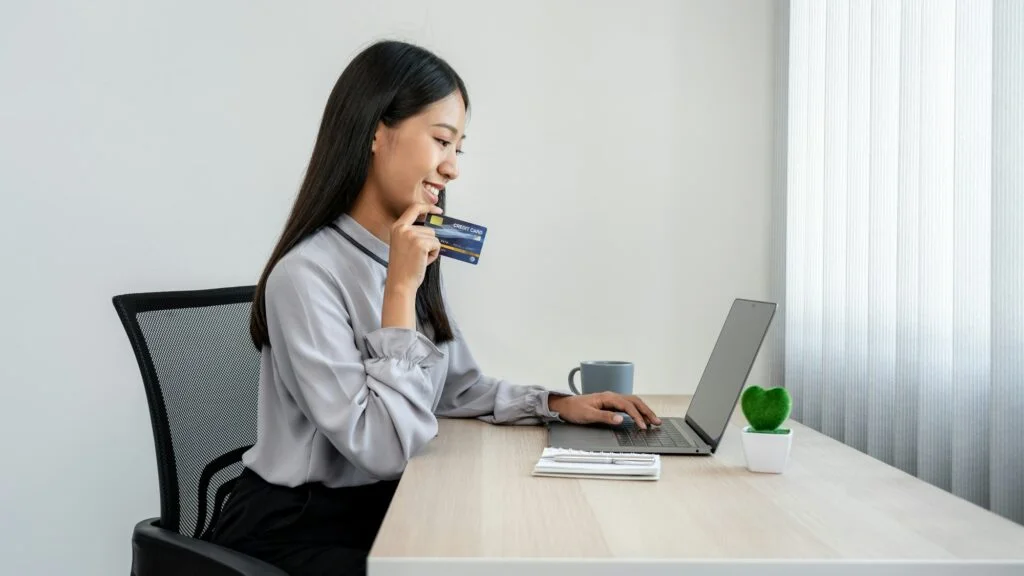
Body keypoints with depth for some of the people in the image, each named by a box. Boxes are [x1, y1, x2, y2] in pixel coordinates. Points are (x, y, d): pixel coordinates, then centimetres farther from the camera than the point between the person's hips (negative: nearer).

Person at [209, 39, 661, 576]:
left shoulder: (411, 256, 5)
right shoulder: (306, 274, -23)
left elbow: (459, 388, 10)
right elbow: (383, 449, -24)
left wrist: (556, 404, -3)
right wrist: (400, 290, -26)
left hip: (382, 506, 7)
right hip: (297, 527, -7)